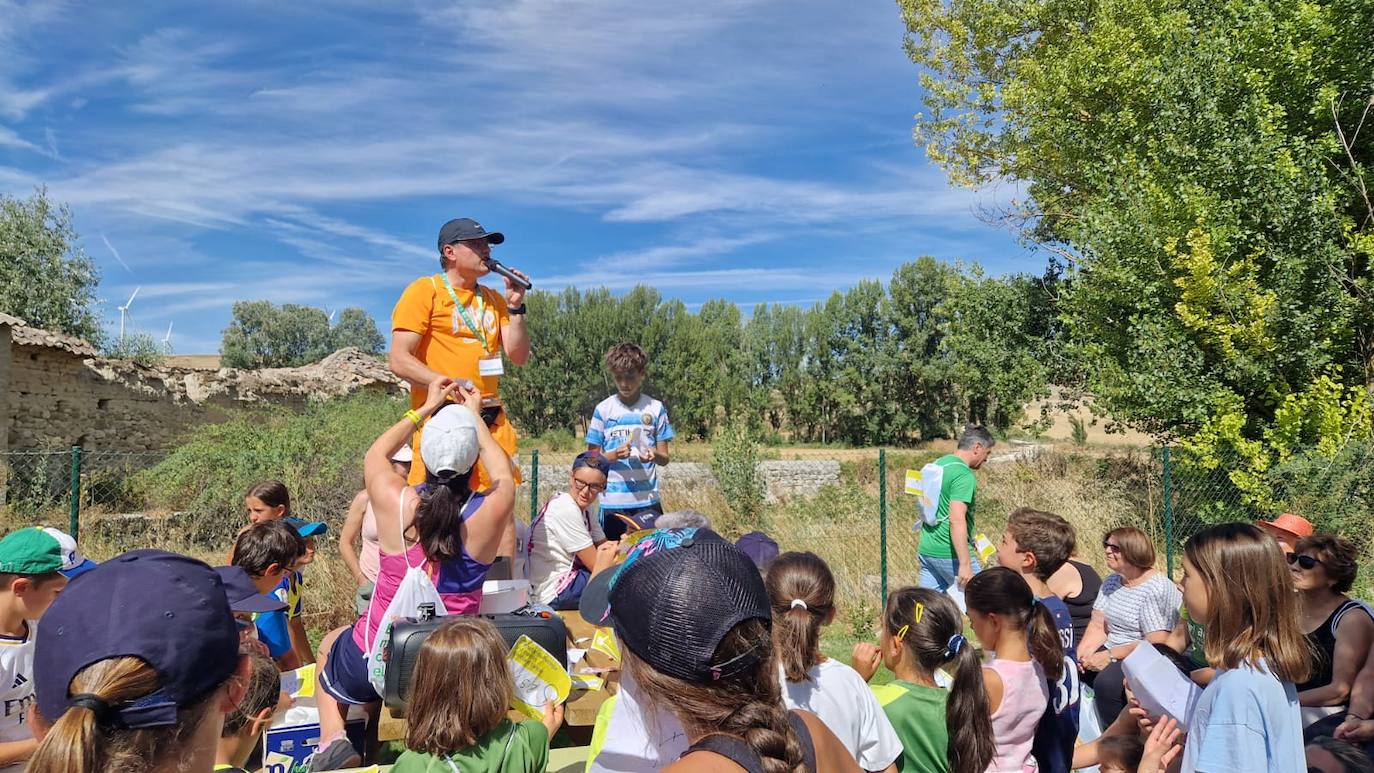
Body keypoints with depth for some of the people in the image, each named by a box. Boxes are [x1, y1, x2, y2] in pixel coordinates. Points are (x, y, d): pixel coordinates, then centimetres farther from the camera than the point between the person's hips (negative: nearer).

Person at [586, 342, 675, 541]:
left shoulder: (655, 408, 4)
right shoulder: (603, 409, 2)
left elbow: (664, 459, 6)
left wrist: (654, 455, -16)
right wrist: (613, 455, -15)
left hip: (647, 500, 0)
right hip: (612, 501, 0)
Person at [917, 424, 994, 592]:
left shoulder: (937, 463, 12)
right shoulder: (964, 475, -17)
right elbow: (957, 520, -26)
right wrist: (965, 564, -28)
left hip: (926, 550, 8)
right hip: (950, 554, -8)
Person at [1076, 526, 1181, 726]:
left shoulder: (1157, 589, -15)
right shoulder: (1111, 581, 10)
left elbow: (1157, 644, -21)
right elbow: (1097, 627, 6)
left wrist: (1110, 656, -22)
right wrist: (1081, 654, -12)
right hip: (1113, 654, 8)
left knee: (1107, 681, -32)